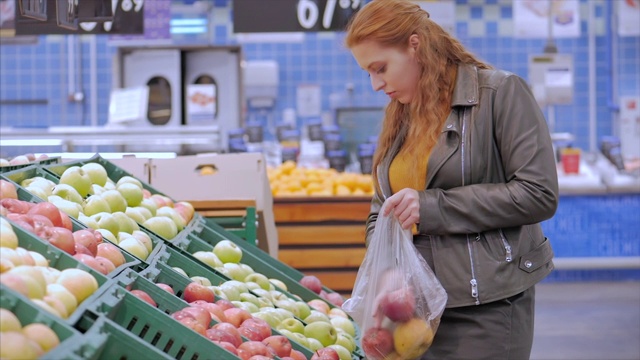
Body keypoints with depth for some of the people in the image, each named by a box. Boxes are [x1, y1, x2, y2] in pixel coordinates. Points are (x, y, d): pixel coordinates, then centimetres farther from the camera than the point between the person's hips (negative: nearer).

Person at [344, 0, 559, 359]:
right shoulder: (399, 116, 15)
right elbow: (380, 211, 20)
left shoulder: (501, 92, -6)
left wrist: (433, 207, -16)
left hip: (488, 306, -6)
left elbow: (539, 195, -13)